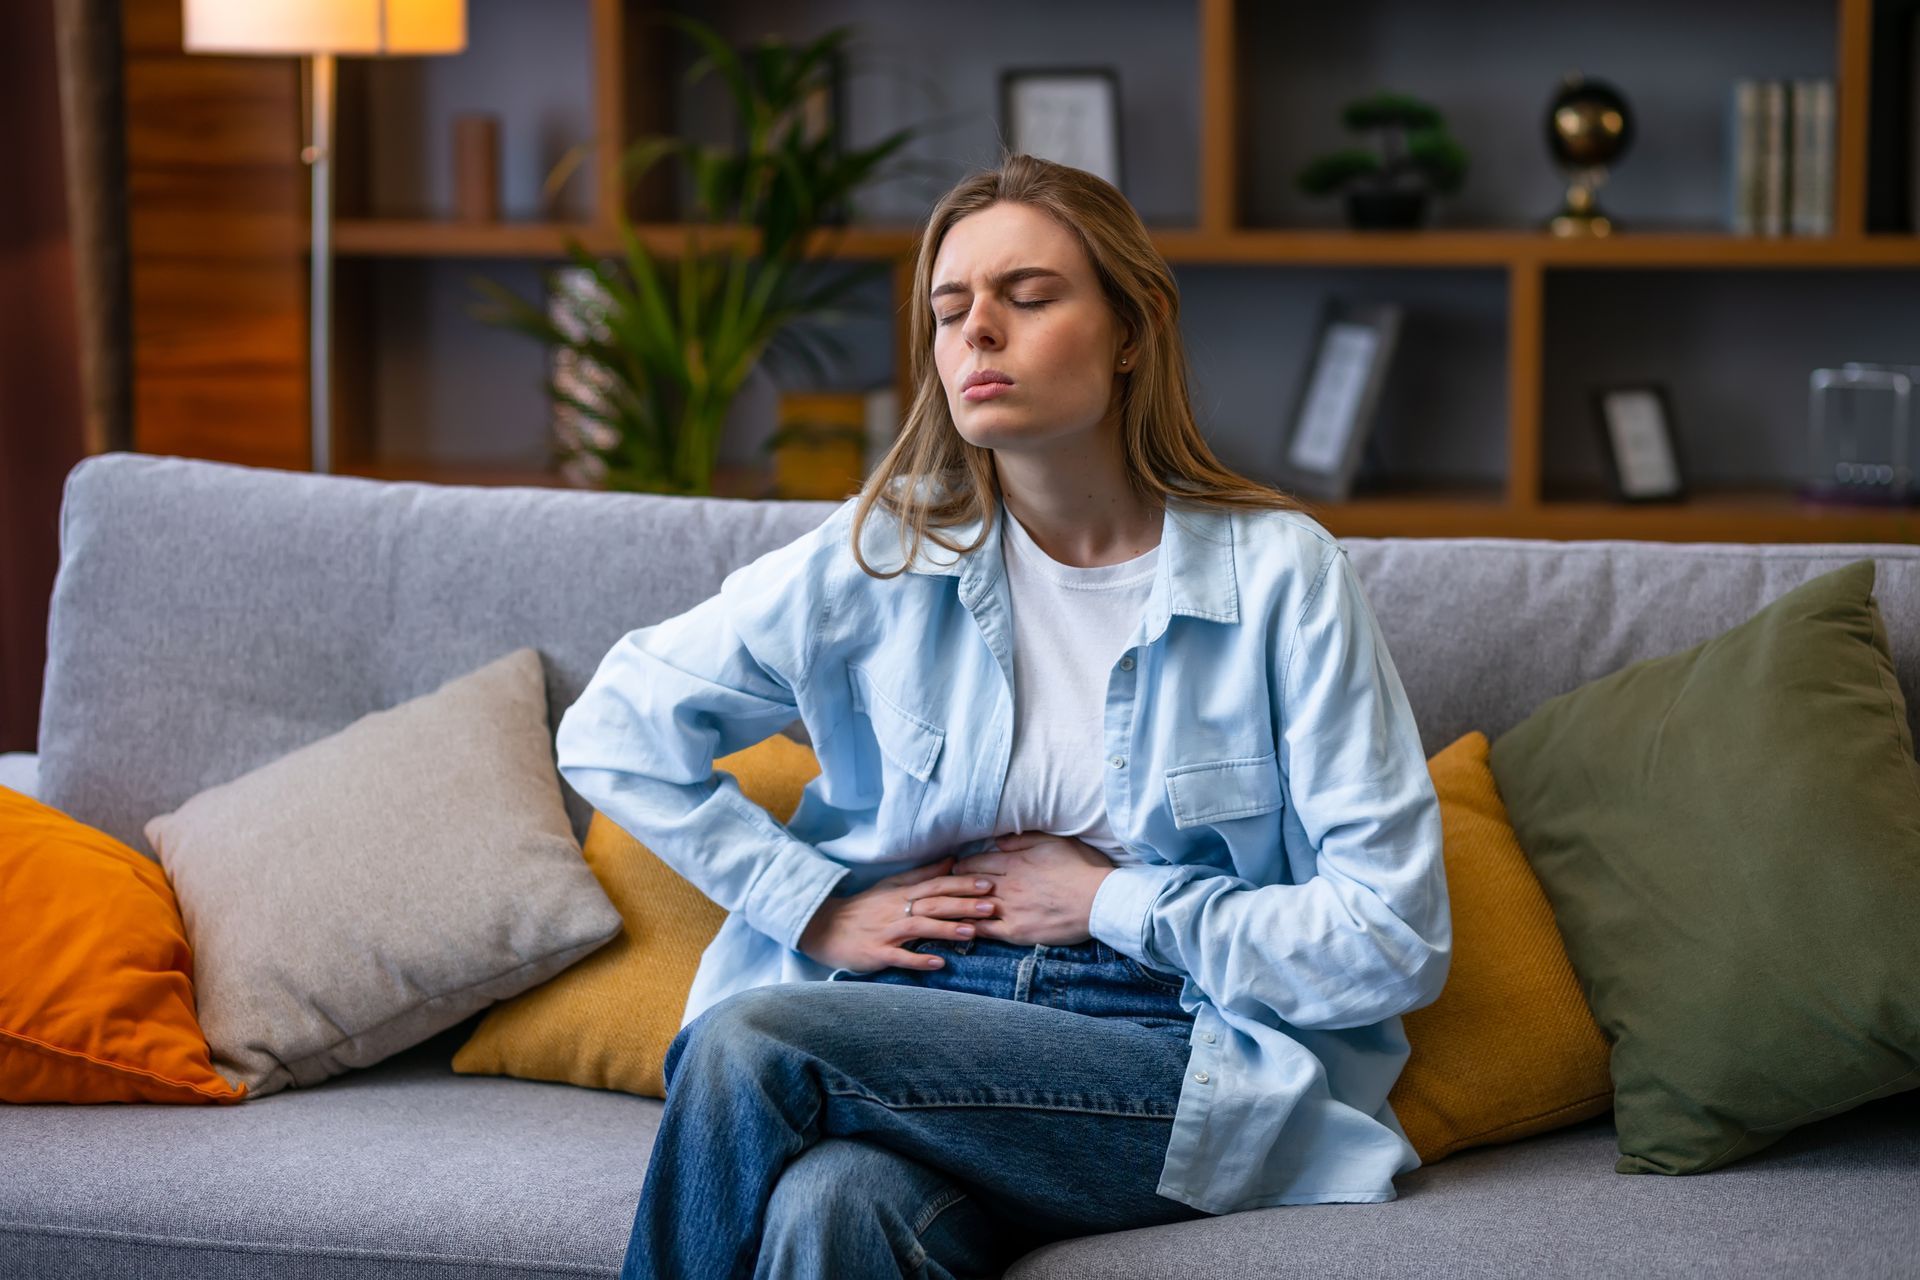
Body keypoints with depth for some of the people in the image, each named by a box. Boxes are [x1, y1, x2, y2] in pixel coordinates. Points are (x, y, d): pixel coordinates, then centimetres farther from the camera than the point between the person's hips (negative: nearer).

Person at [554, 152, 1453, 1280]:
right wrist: (821, 910, 4)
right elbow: (614, 730, 12)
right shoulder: (882, 560, 6)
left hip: (1195, 1066, -2)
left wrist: (1112, 901, -4)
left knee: (750, 1046, -28)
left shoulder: (1282, 576, -2)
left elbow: (1396, 942, -5)